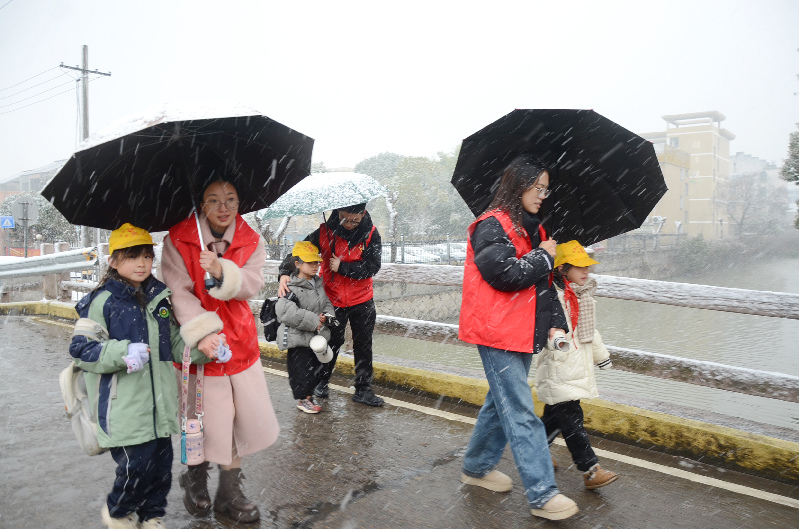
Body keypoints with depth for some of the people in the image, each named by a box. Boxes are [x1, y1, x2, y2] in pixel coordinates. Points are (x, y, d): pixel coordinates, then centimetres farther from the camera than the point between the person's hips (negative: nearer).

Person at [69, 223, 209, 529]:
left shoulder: (160, 297, 10)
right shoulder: (103, 300, -8)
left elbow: (175, 343, 19)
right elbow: (81, 349, -10)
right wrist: (123, 353, -25)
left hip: (160, 404, 6)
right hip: (124, 409, -6)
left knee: (162, 463, 11)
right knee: (137, 466, -4)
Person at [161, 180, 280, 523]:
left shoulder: (250, 241, 1)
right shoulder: (178, 239, -8)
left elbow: (252, 284, -12)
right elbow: (179, 292, -15)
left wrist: (222, 272, -32)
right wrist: (202, 332, -26)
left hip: (240, 340, 4)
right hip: (201, 343, -3)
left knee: (247, 417, 9)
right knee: (204, 418, 5)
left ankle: (230, 494, 31)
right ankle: (195, 480, 39)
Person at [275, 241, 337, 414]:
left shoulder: (318, 284, 8)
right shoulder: (292, 288, -18)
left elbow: (328, 304, 19)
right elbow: (285, 311, -30)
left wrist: (326, 315, -6)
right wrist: (313, 321, -26)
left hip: (317, 337, 8)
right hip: (298, 340, -7)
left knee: (316, 369, 16)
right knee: (301, 369, 0)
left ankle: (309, 395, 35)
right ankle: (302, 399, 20)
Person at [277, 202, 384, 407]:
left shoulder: (371, 234, -11)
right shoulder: (325, 233, -12)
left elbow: (372, 267, -17)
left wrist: (341, 267, -22)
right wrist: (284, 273, -26)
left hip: (362, 301, 1)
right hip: (333, 300, -1)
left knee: (363, 345, 9)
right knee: (332, 342, 11)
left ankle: (363, 389, 22)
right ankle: (321, 382, 32)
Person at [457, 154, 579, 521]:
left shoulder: (533, 229, 16)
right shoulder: (492, 226, -12)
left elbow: (544, 283, 17)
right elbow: (506, 274, -24)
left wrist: (556, 322, 6)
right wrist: (544, 256, -10)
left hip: (522, 332, 9)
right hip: (498, 332, -9)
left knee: (502, 403, 18)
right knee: (521, 414, -6)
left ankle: (477, 467, 34)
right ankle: (542, 495, 1)